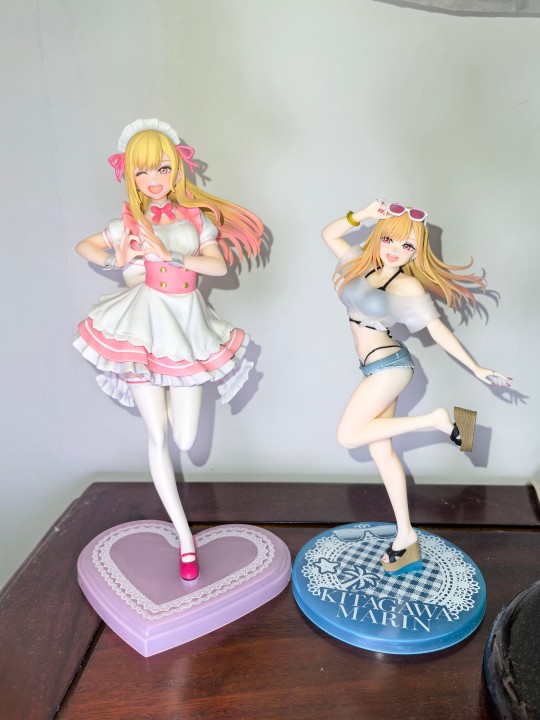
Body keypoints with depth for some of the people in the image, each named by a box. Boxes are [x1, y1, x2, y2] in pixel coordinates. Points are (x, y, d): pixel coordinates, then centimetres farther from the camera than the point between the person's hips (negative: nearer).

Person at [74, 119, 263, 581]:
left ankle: (169, 395, 37)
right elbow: (82, 246, 16)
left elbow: (219, 265, -8)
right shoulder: (129, 224, 4)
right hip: (144, 327, -1)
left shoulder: (196, 217, 5)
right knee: (158, 437, 0)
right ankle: (184, 536, 15)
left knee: (186, 441, 1)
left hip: (186, 325, 1)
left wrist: (167, 253, -18)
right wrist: (116, 260, -4)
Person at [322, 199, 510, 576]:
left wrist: (476, 368, -5)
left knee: (349, 435, -12)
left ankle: (439, 420, -6)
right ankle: (406, 536, 14)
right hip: (378, 367, 7)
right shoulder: (364, 266, 7)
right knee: (380, 449, 6)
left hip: (389, 363, -7)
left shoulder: (409, 286, -10)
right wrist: (363, 215, -2)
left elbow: (439, 330, -6)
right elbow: (329, 234, 12)